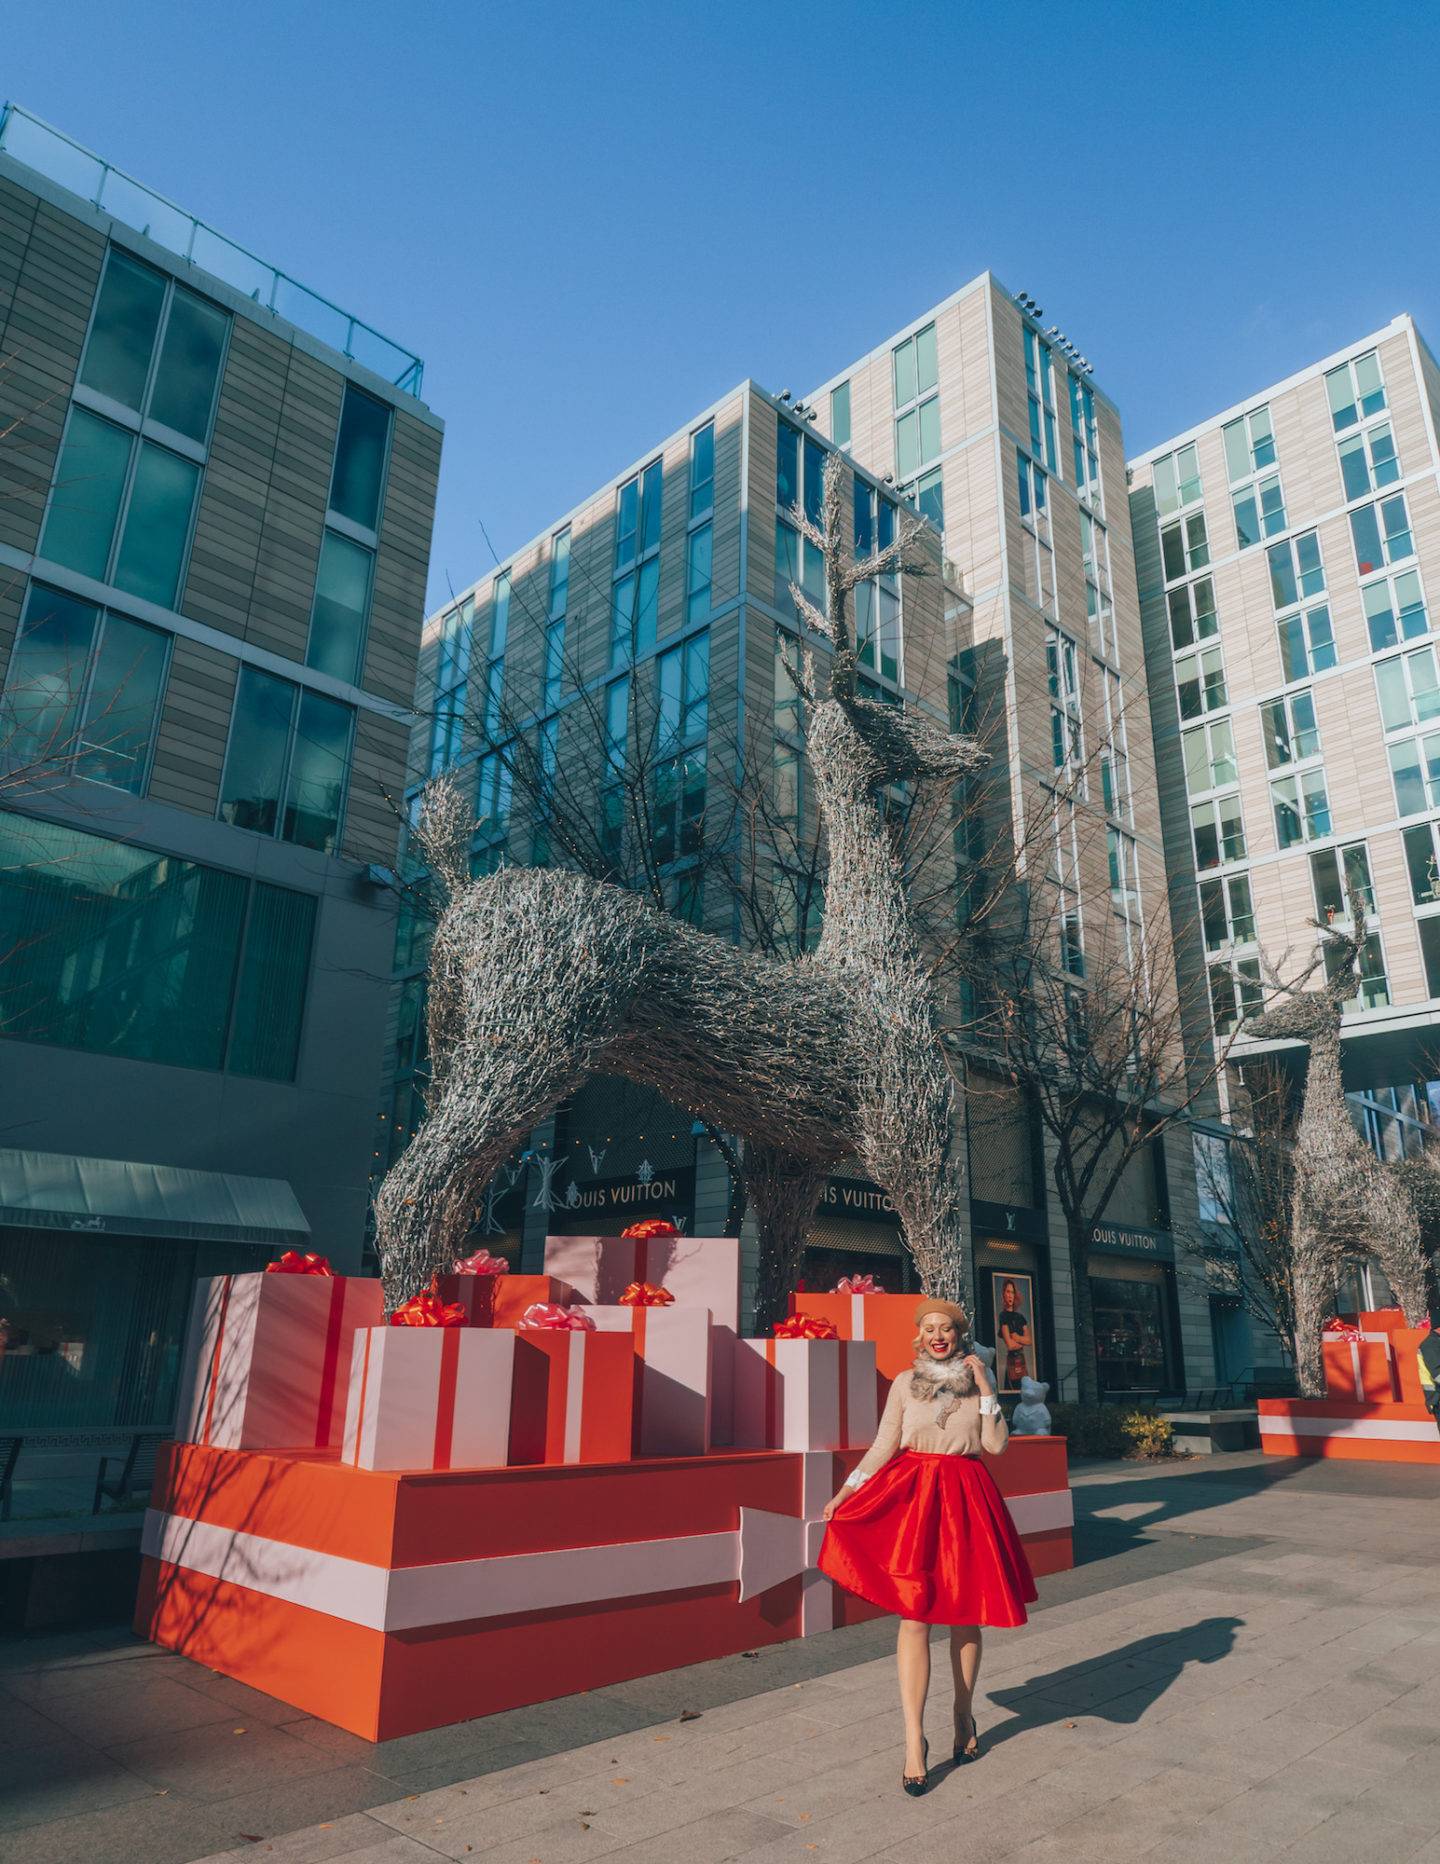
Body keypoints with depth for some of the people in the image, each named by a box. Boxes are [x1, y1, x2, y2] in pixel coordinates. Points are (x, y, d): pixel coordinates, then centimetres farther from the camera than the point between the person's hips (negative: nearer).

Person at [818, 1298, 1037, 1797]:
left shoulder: (979, 1381, 4)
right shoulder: (905, 1383, 3)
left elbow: (996, 1444, -5)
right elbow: (883, 1446, 3)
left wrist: (984, 1387, -9)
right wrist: (845, 1491, -5)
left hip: (965, 1499, 1)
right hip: (912, 1496, -1)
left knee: (965, 1614, 10)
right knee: (914, 1614, -7)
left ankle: (964, 1716, 30)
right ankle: (914, 1741, -2)